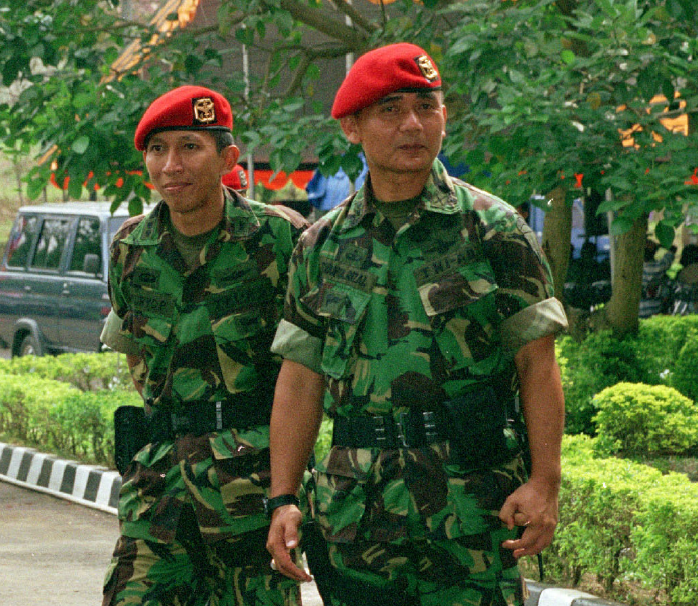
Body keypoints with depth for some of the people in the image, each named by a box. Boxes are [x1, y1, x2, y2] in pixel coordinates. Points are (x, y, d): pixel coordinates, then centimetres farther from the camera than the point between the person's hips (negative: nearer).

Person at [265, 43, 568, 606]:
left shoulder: (493, 230, 1)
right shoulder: (323, 245, 10)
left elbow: (537, 362, -1)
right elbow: (300, 380, 11)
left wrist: (545, 482, -10)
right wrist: (283, 500, 6)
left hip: (472, 501, -3)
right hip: (360, 511, 3)